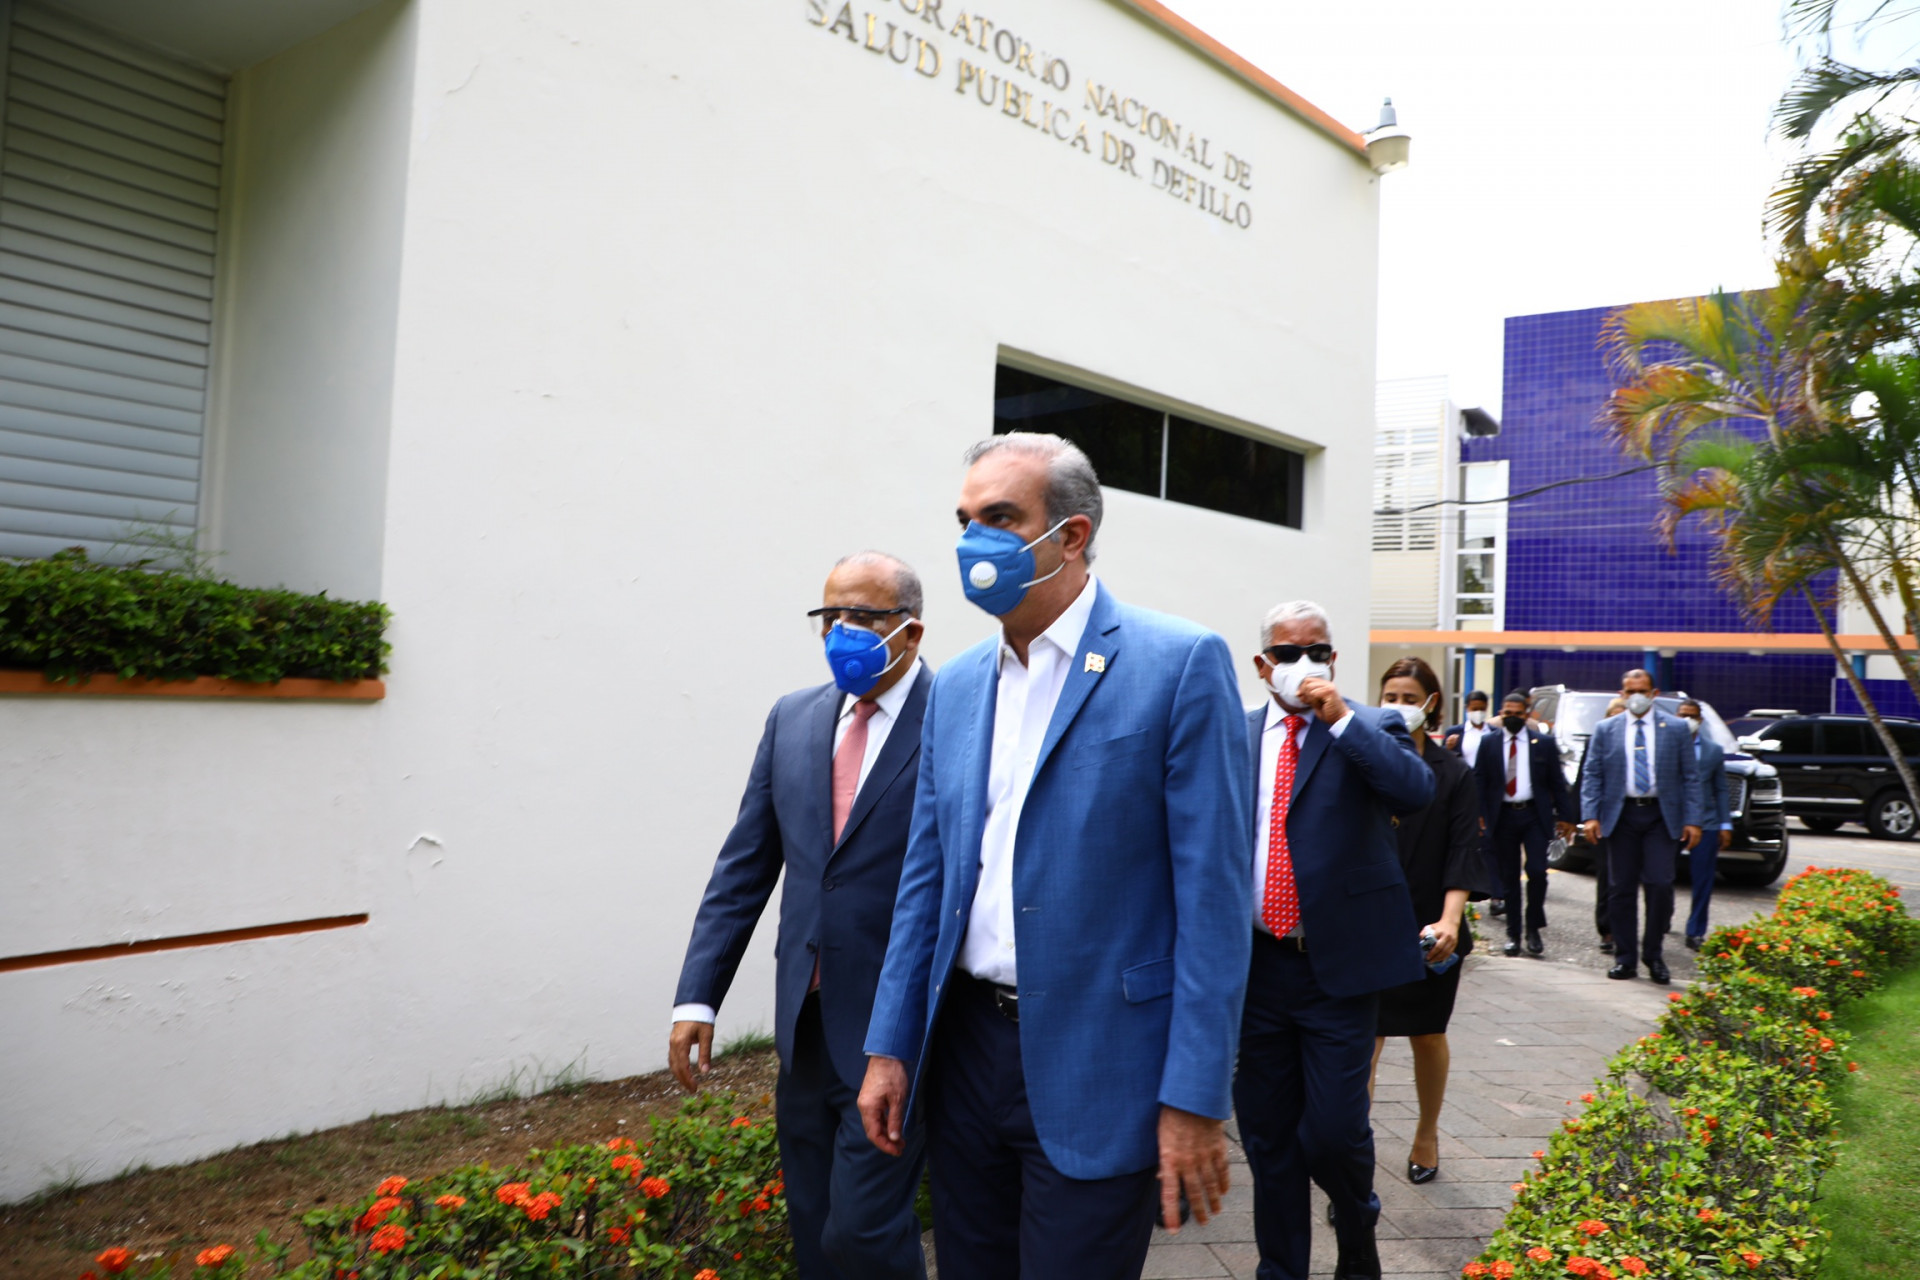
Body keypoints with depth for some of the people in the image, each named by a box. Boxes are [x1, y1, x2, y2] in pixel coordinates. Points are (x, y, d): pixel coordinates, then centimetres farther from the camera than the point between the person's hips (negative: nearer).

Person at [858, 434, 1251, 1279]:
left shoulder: (1180, 664, -10)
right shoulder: (955, 686, 8)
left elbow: (1214, 891, -12)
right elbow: (926, 879, 11)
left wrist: (1194, 1098, -14)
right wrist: (890, 1047, 8)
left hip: (1096, 1069, -5)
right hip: (966, 1048, 6)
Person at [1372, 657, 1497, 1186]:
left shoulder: (1454, 775, -1)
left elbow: (1462, 853, -7)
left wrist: (1450, 919, -22)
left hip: (1428, 930, 1)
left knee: (1427, 1037, 16)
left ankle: (1427, 1134, 39)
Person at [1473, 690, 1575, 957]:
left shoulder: (1543, 742, 4)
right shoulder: (1489, 743, 5)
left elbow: (1557, 782, 5)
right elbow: (1479, 782, 3)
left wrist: (1565, 816, 0)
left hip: (1534, 815, -1)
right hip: (1502, 816, 1)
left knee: (1537, 871, -11)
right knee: (1508, 877, 5)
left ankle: (1534, 929, 8)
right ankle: (1513, 934, 14)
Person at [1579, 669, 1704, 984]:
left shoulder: (1675, 728, 6)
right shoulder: (1605, 730, 7)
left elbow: (1691, 777, 5)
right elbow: (1592, 776, 5)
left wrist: (1692, 820, -3)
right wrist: (1591, 816, -6)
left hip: (1661, 816, -1)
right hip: (1621, 815, 1)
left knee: (1660, 885, -8)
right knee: (1621, 888, 3)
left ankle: (1654, 955, 10)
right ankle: (1624, 959, 12)